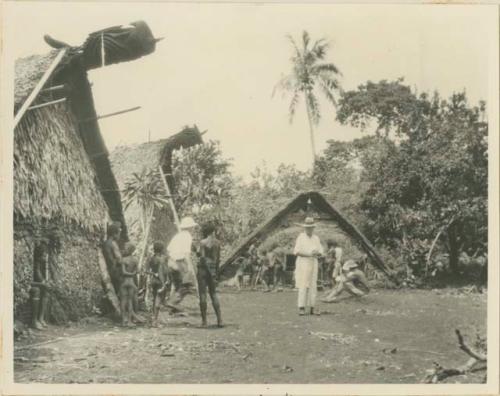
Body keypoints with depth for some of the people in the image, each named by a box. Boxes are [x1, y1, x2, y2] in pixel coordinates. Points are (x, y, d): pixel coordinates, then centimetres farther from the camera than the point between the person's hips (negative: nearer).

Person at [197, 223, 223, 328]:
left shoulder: (203, 242, -9)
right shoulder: (217, 242, 6)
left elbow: (202, 257, -15)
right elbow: (218, 258, 9)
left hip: (204, 267, -5)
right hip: (213, 267, 5)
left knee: (202, 294, 0)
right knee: (213, 293, 14)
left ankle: (204, 321, 1)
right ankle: (219, 319, 7)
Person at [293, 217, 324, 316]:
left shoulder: (316, 238, 9)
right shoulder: (300, 237, -6)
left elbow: (320, 253, 8)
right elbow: (296, 252, -13)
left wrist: (317, 253, -17)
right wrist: (309, 254, -24)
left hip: (313, 264, 5)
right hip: (302, 264, -5)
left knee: (313, 286, 4)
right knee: (303, 286, -9)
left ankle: (312, 308, 9)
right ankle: (301, 308, -7)